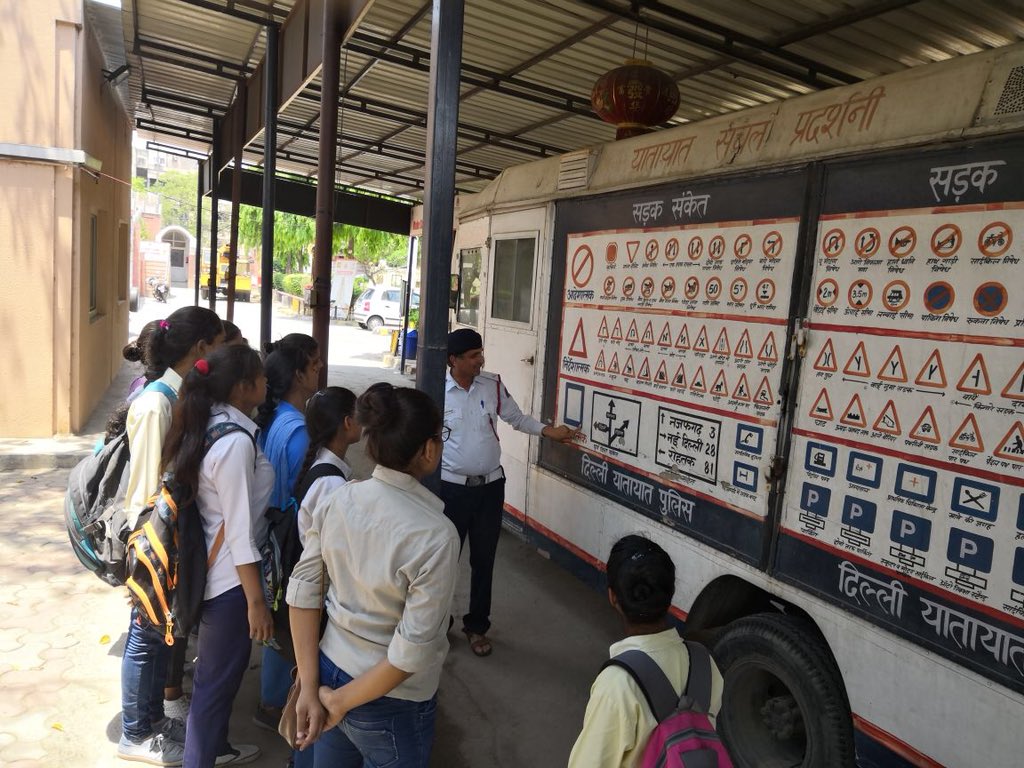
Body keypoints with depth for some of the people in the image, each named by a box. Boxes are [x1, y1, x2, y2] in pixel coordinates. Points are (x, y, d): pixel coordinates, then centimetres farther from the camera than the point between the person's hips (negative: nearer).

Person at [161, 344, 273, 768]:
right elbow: (240, 531, -24)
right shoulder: (236, 441, -25)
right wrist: (256, 600, -19)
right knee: (218, 679, 7)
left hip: (213, 569, 10)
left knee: (220, 670, 26)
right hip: (231, 578, -10)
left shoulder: (208, 427, 2)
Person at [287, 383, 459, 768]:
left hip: (330, 672, 5)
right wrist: (343, 701, -11)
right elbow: (411, 652, -24)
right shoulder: (435, 535, -27)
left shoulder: (336, 500, -11)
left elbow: (302, 590, -7)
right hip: (392, 705, -5)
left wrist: (310, 689, -2)